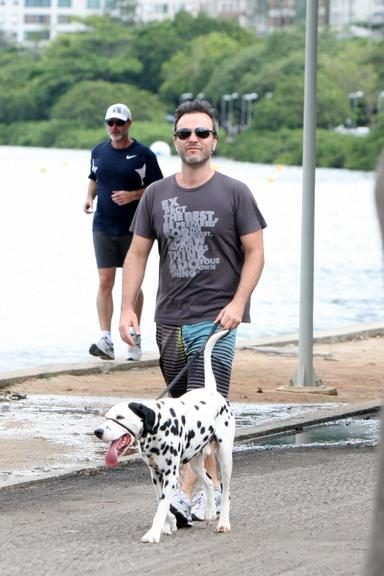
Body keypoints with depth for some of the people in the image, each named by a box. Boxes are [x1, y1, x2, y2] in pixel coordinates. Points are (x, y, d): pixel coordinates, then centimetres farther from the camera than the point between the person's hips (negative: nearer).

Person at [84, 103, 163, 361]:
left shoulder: (143, 154, -5)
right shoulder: (99, 152, 8)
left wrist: (132, 195, -17)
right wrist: (90, 197, 1)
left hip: (133, 229, -3)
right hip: (103, 227, 3)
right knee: (105, 282, -7)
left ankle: (134, 340, 16)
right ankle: (106, 340, -12)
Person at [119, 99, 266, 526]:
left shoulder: (234, 193, -1)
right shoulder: (156, 195, 9)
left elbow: (254, 253, -1)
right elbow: (137, 254, 11)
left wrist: (238, 302, -14)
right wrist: (127, 308, 2)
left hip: (215, 319, -5)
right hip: (169, 320, 5)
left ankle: (185, 496, -21)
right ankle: (211, 487, 19)